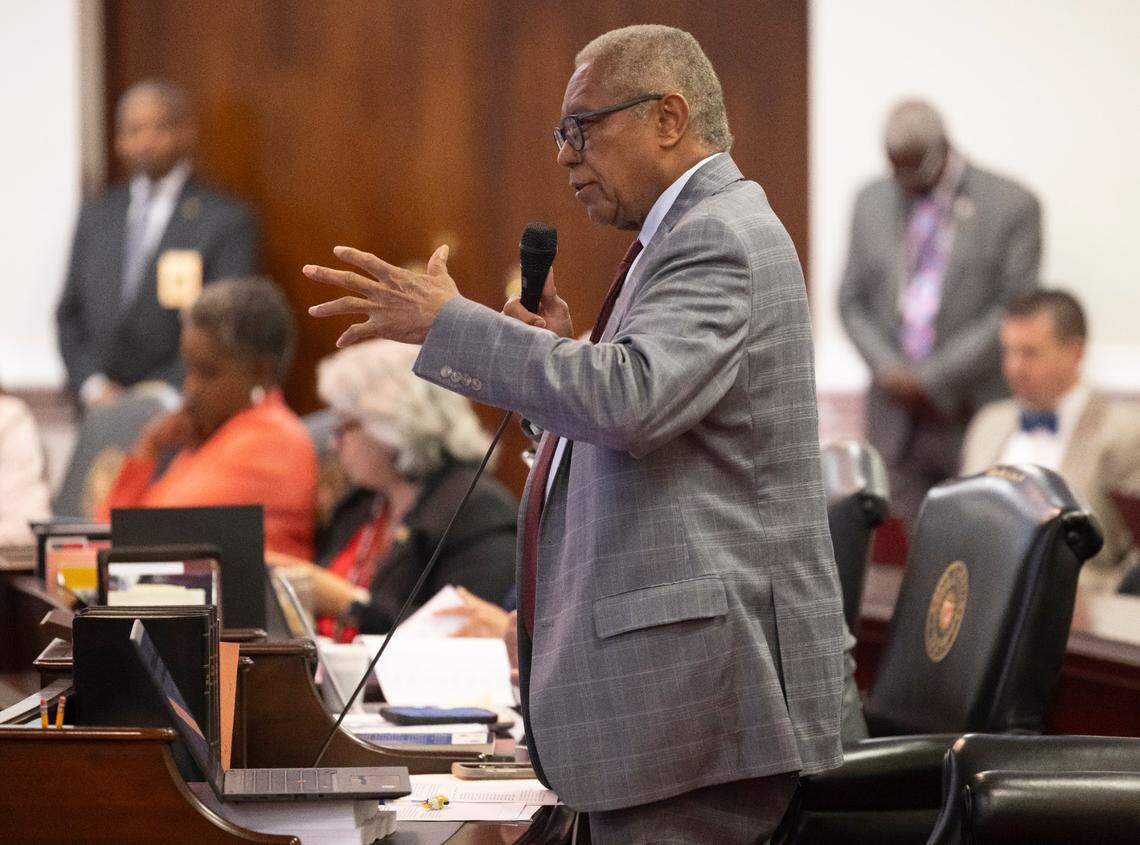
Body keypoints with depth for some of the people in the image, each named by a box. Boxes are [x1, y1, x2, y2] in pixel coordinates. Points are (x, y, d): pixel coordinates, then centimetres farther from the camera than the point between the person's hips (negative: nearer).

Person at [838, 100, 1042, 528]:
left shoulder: (1012, 206, -3)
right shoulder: (872, 202, 11)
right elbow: (853, 301, 13)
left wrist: (933, 380, -11)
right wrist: (890, 372, -4)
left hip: (974, 413, -3)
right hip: (897, 419, 3)